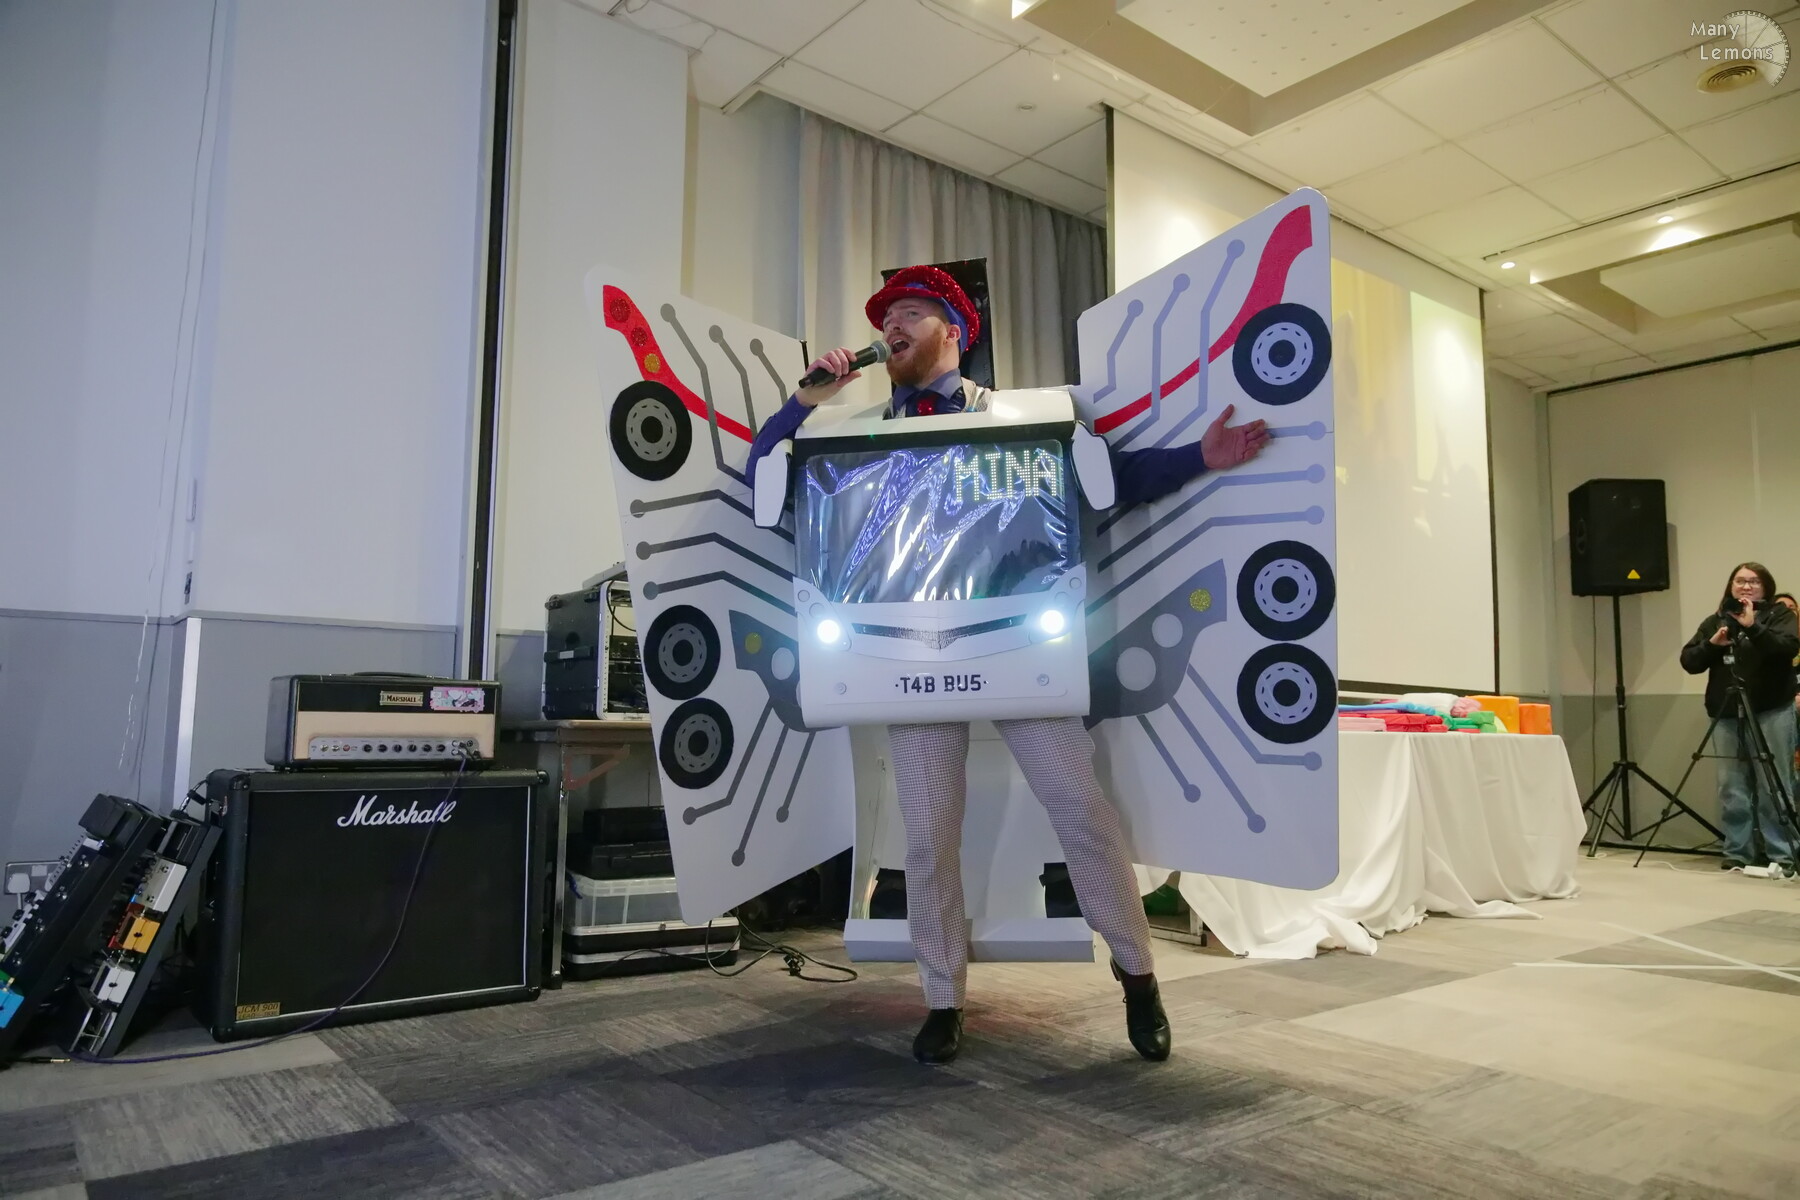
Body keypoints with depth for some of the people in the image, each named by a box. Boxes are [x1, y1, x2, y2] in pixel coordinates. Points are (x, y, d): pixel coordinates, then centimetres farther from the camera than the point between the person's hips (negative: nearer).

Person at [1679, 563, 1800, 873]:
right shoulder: (1715, 621, 14)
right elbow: (1689, 662, 9)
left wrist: (1753, 626, -21)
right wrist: (1712, 644, -7)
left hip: (1772, 712, -3)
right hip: (1727, 715, 3)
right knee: (1732, 789, 2)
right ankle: (1737, 853, 8)